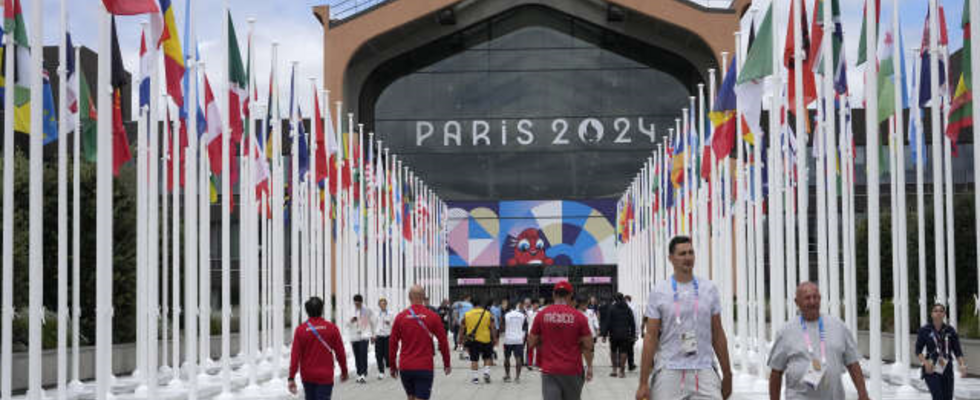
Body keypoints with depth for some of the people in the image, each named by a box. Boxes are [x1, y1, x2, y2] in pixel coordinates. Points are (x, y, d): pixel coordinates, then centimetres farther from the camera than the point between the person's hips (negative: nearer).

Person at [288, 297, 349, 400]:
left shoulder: (300, 330, -6)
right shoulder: (331, 328, -7)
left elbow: (295, 356, -8)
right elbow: (340, 352, -2)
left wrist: (291, 378, -6)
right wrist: (344, 371, 13)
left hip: (307, 376, 2)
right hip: (325, 376, -2)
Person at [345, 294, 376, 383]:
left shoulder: (367, 311, 2)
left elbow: (372, 322, 12)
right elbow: (347, 324, 4)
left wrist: (372, 335, 14)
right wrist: (351, 321, -18)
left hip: (364, 336, -3)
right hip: (354, 336, 3)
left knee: (363, 355, -16)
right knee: (357, 356, 6)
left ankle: (363, 375, -22)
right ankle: (359, 375, 16)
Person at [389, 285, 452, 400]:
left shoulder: (400, 317, -1)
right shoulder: (433, 316, -5)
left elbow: (393, 344, 2)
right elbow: (443, 342, -1)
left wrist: (393, 366, 13)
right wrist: (446, 363, 12)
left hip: (405, 368, 2)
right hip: (425, 368, -2)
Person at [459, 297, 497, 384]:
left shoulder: (466, 315, 3)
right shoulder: (488, 314, 0)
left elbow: (462, 329, 6)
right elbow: (493, 328, -1)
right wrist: (494, 339, 5)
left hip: (472, 340, 1)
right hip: (486, 340, 0)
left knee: (474, 359, 6)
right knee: (487, 358, 17)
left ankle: (475, 377, 5)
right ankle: (486, 372, 0)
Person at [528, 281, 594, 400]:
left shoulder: (541, 315, -2)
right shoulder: (579, 316, -5)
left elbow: (531, 343, 3)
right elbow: (587, 346, -4)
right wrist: (589, 367, 9)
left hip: (549, 371, 0)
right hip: (572, 371, 0)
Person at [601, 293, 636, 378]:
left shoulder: (612, 309, -4)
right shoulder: (628, 309, 6)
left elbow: (608, 322, -7)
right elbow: (632, 323, 7)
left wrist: (604, 334, -5)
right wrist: (633, 334, 12)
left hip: (614, 334, -1)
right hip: (625, 335, 1)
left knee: (613, 351, 14)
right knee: (623, 352, 2)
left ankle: (614, 369, 13)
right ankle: (622, 371, 1)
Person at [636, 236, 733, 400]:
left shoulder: (709, 289, 7)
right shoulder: (659, 292, 1)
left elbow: (718, 335, 11)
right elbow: (650, 337, -1)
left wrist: (727, 375, 9)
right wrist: (643, 383, -6)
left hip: (704, 372, 1)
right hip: (668, 372, -1)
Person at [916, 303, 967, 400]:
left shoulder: (950, 330, 1)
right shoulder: (925, 330, -5)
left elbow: (957, 350, 2)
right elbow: (918, 350, -1)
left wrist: (962, 365, -14)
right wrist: (925, 362, -17)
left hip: (946, 369, 3)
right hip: (931, 370, -3)